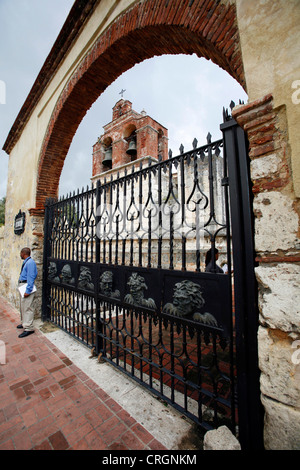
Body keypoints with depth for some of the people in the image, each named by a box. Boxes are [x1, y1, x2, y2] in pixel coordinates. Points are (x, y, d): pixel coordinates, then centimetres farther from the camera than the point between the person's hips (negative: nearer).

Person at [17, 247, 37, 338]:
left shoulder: (30, 263, -19)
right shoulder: (25, 262, 12)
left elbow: (31, 277, -23)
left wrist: (28, 290, -24)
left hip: (27, 286, -11)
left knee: (27, 307, -5)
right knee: (22, 306, 22)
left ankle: (28, 328, 3)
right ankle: (24, 323, 38)